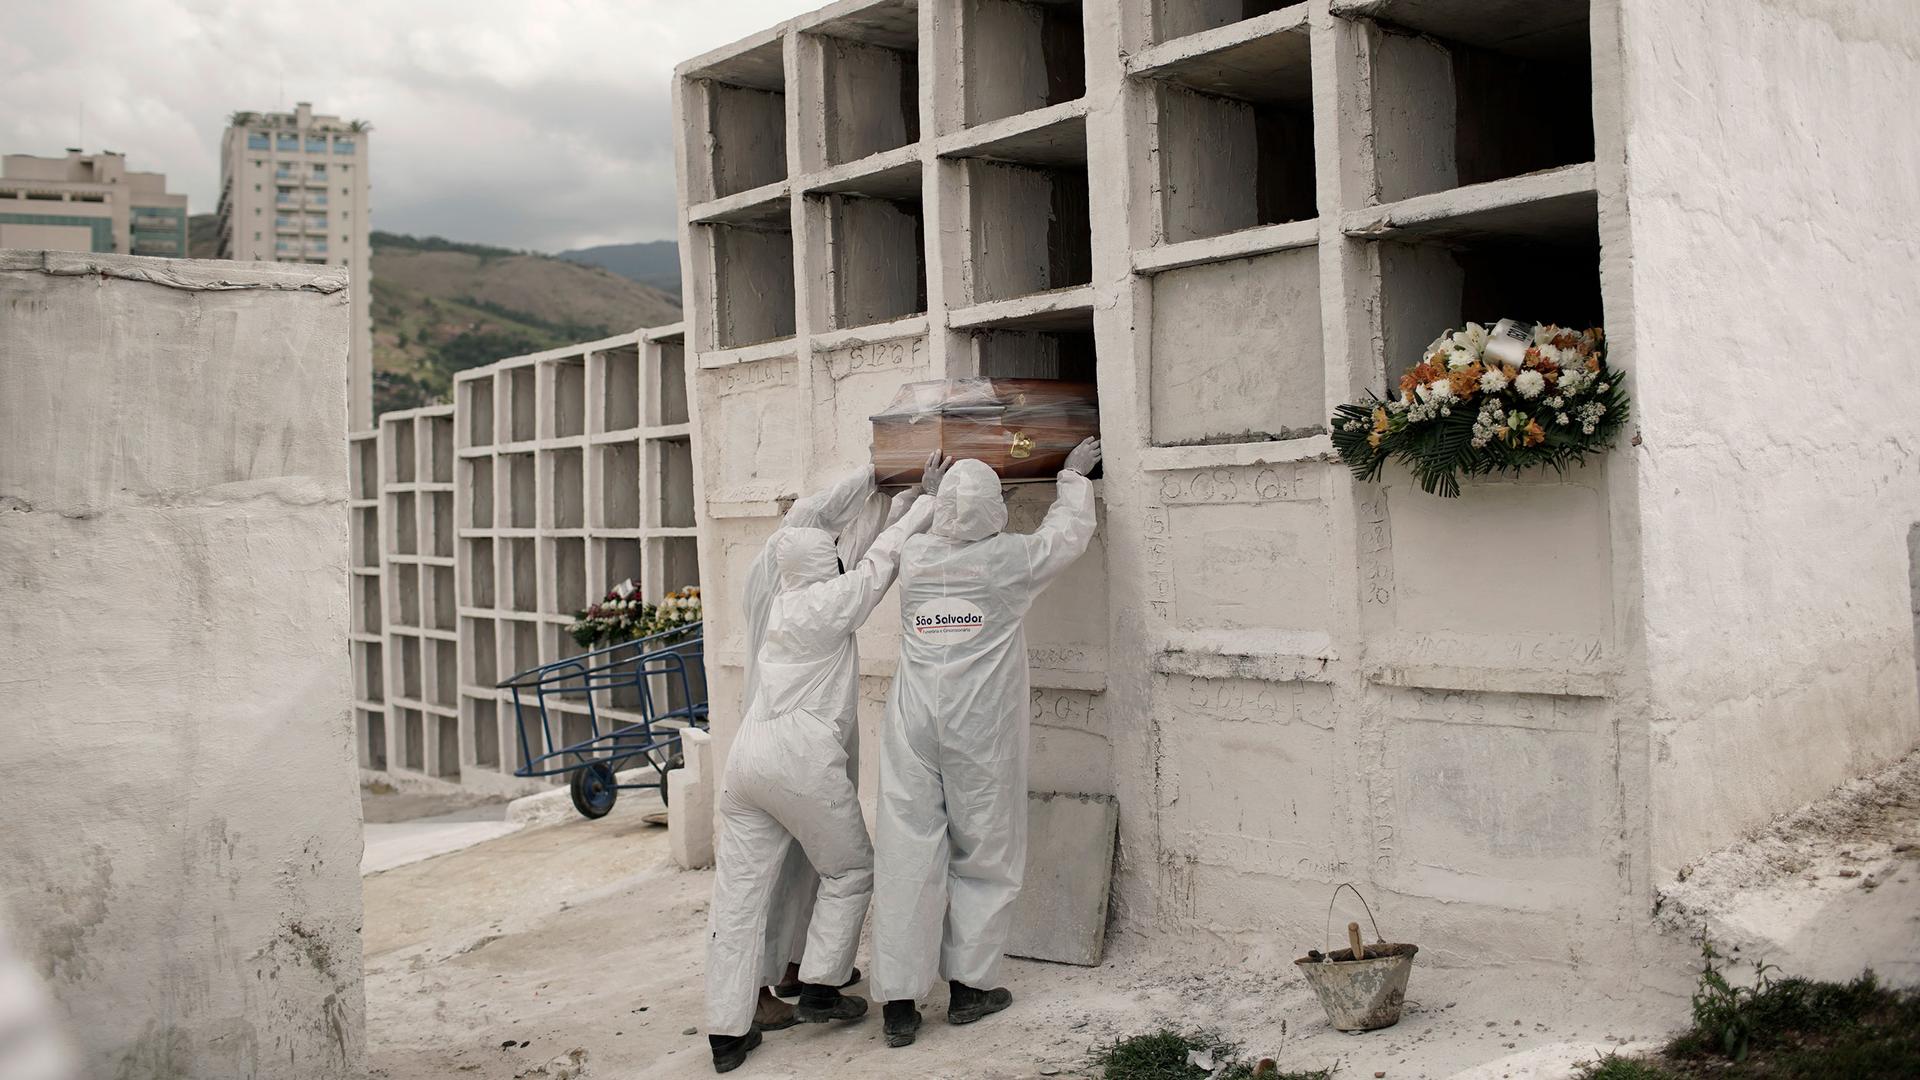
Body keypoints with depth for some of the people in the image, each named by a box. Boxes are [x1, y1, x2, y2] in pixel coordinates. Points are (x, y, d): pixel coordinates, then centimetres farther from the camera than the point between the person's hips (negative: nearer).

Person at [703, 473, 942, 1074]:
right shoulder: (830, 602, -4)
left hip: (747, 755, 7)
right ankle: (818, 989, 15)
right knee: (849, 871, 16)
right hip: (801, 758, -7)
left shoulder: (779, 601, 15)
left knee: (739, 892, 6)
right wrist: (928, 502, 15)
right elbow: (882, 560, 7)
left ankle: (727, 1034, 9)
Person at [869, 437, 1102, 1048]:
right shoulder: (1008, 559, -4)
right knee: (983, 856, 11)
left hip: (914, 723, 3)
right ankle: (968, 986, 17)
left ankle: (898, 1002, 5)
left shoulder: (914, 558, 5)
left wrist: (923, 488, 42)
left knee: (907, 855, 3)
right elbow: (1069, 533, 13)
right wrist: (1074, 476, 27)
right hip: (980, 725, -3)